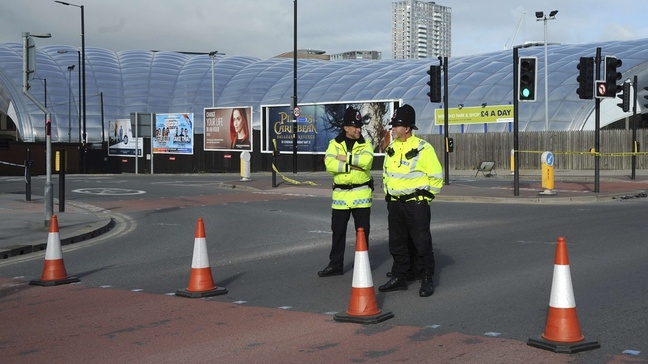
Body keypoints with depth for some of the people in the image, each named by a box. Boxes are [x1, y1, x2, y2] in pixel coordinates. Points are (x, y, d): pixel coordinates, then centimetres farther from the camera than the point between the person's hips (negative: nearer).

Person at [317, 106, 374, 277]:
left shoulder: (366, 144, 2)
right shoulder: (334, 144, 3)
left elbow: (366, 160, -21)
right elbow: (330, 165, -14)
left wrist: (345, 157, -17)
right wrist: (352, 166, -19)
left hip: (361, 194, -1)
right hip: (340, 194, 1)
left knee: (362, 231, 6)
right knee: (338, 231, 9)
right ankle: (335, 264, 19)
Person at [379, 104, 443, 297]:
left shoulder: (423, 148, -11)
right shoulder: (391, 148, 9)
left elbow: (436, 176, -7)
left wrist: (425, 197, -4)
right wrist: (388, 194, 15)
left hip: (416, 203, -7)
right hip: (394, 203, 7)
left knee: (422, 243, -3)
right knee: (397, 243, 11)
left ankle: (427, 280, 7)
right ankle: (399, 277, 22)